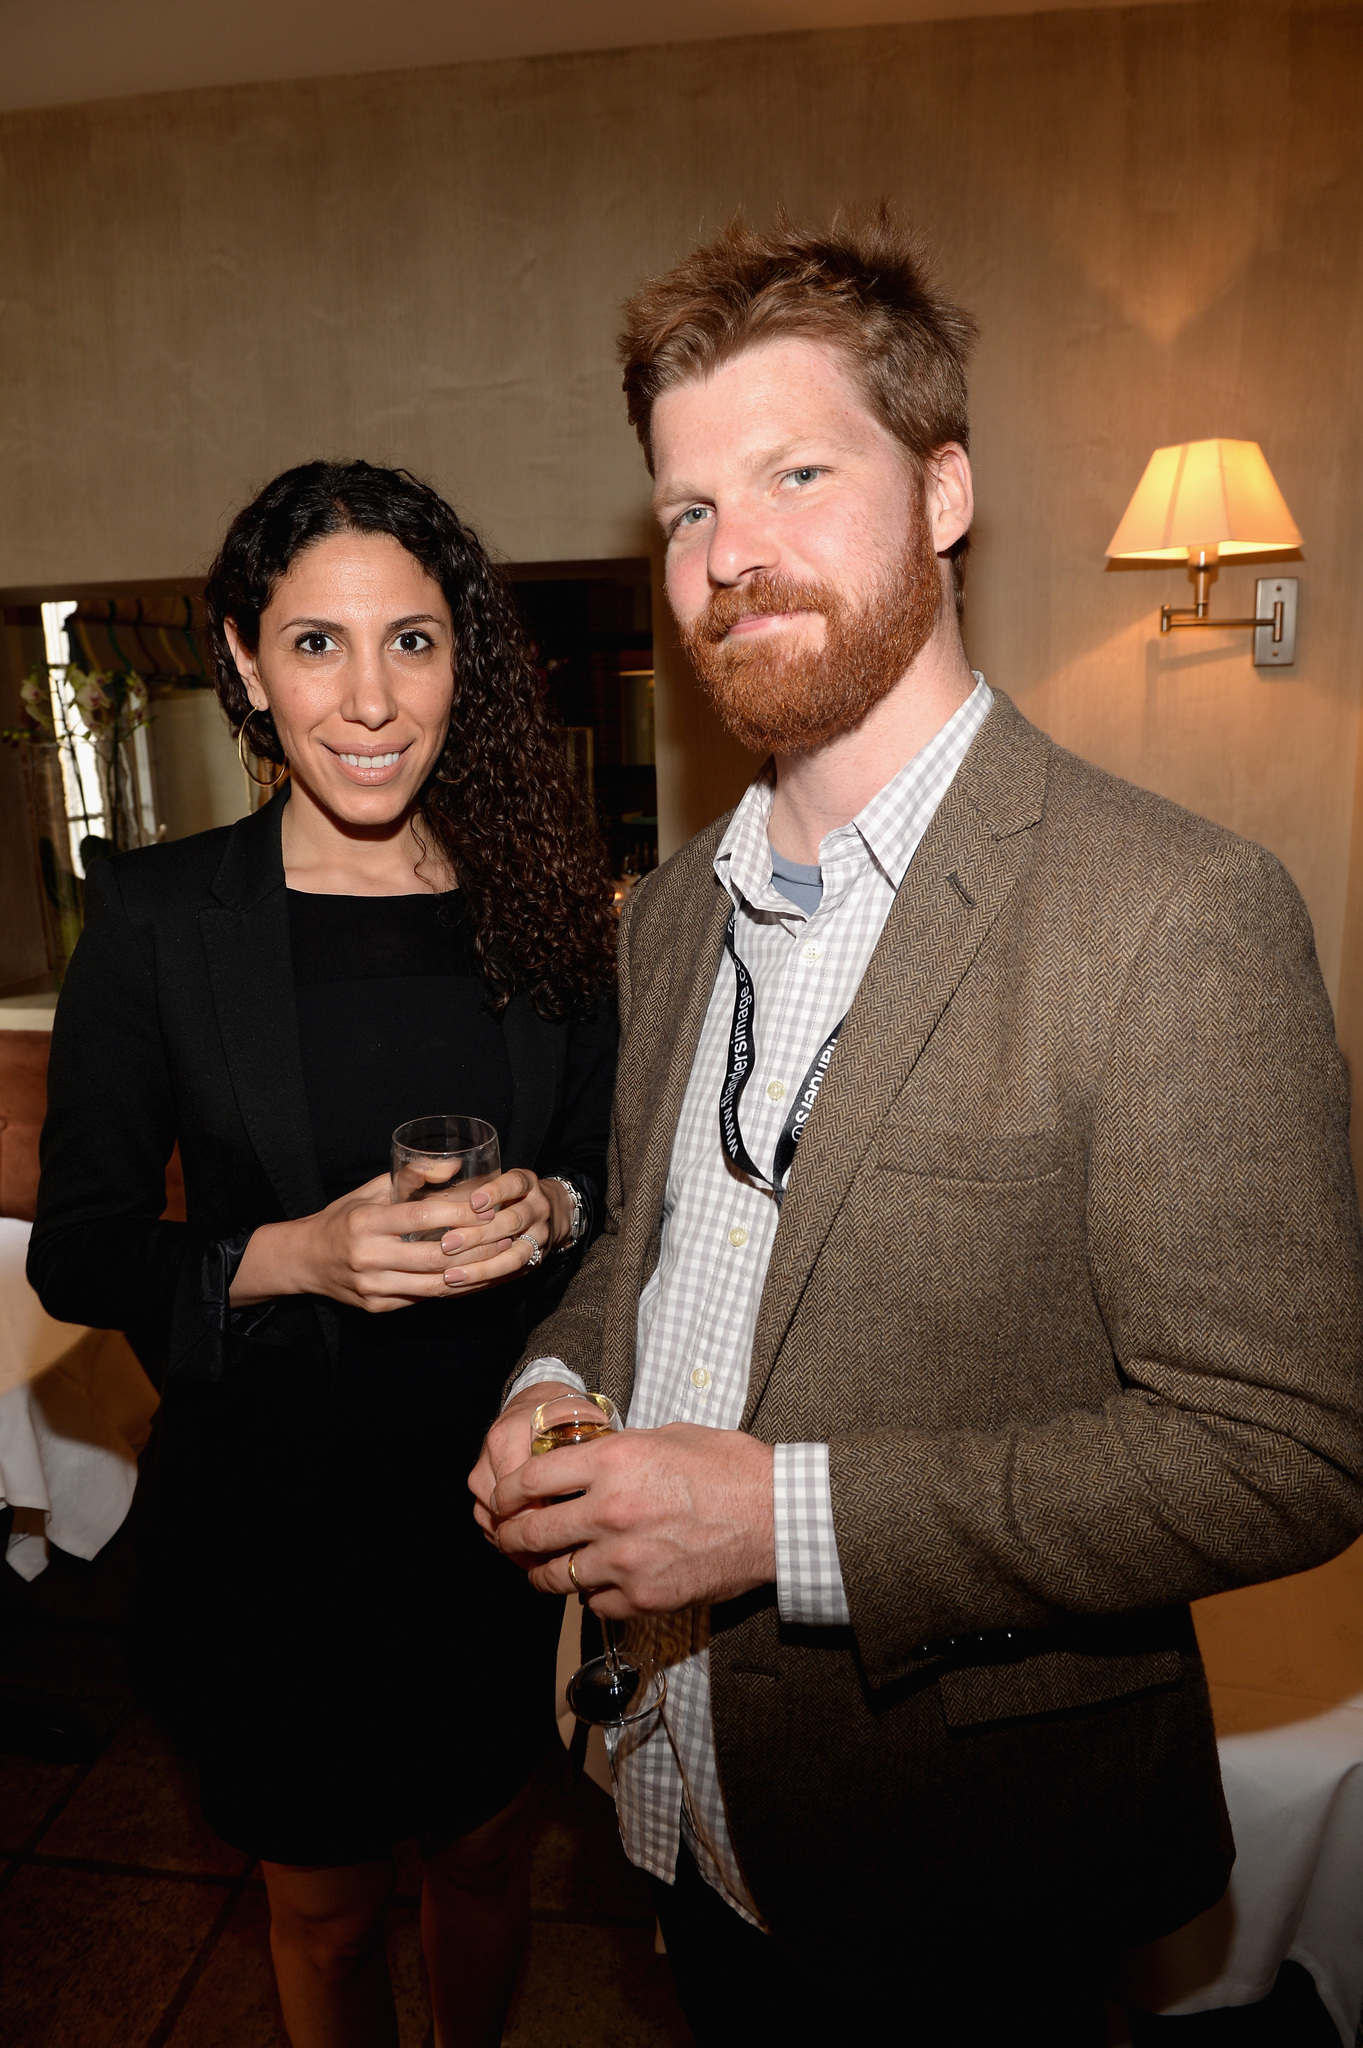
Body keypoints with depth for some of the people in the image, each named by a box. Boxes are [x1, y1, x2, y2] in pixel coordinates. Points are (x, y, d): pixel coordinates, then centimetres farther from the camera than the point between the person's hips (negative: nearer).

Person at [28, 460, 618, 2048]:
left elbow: (614, 1176, 5)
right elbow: (76, 1251, -7)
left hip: (505, 1494, 3)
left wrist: (548, 1212, -17)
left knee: (482, 1857, 26)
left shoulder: (539, 902, -4)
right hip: (271, 1517, -2)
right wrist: (290, 1258, -23)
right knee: (322, 1903, 22)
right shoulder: (152, 916, -11)